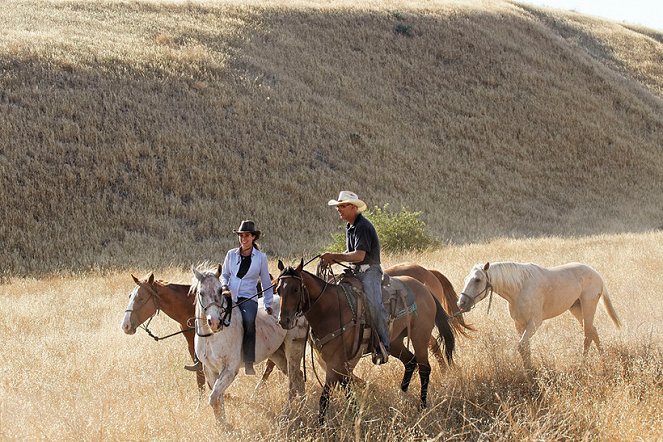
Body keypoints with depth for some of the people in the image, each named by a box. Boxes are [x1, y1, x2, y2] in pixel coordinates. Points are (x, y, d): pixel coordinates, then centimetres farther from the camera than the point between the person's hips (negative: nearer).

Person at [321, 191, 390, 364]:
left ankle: (383, 345, -25)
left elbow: (359, 255, -23)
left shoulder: (362, 227, -15)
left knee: (373, 303, -27)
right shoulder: (349, 227, 16)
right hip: (355, 272, 10)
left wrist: (334, 256, -21)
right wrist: (333, 259, 5)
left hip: (369, 271, -10)